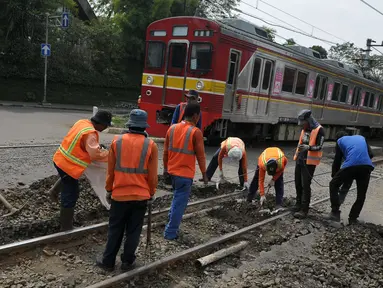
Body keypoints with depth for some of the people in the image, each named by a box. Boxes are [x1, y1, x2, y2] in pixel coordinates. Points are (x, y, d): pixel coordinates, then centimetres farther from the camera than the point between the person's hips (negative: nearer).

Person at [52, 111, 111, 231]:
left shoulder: (82, 122, 4)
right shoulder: (90, 133, -23)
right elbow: (95, 154, -27)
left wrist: (97, 146, 14)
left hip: (60, 159, 9)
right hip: (68, 166, -9)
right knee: (70, 197, 3)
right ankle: (66, 228, 13)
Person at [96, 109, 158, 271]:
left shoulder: (117, 141, -4)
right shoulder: (151, 145, -8)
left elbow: (110, 170, 2)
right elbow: (152, 175, -4)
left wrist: (108, 190, 14)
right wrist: (151, 193, 11)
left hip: (119, 194, 1)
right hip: (141, 196, -1)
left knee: (115, 230, 15)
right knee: (133, 230, 13)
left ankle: (108, 261, 23)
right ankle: (127, 261, 22)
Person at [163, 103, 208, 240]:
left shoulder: (172, 128, 3)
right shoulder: (196, 132, -14)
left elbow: (166, 151, 9)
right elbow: (200, 155, -11)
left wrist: (165, 168, 21)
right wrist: (204, 174, -1)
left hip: (172, 171, 6)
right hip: (185, 174, -6)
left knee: (177, 198, 26)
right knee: (180, 203, 4)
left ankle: (171, 225, 32)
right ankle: (170, 232, 9)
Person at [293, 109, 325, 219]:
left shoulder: (319, 130, -12)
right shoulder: (304, 129, 11)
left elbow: (319, 146, -16)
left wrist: (308, 147, -34)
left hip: (309, 162, -7)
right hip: (300, 160, 8)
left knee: (306, 185, -7)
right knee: (298, 183, 13)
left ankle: (304, 210, -2)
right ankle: (299, 204, 29)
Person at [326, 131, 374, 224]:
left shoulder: (340, 141, 22)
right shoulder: (361, 137, 31)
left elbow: (337, 160, 19)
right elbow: (371, 154, 20)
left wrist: (334, 175, 26)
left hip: (350, 166, -3)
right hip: (367, 166, 3)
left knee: (333, 185, 17)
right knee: (361, 195, 19)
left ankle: (335, 213, 8)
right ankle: (353, 218, 23)